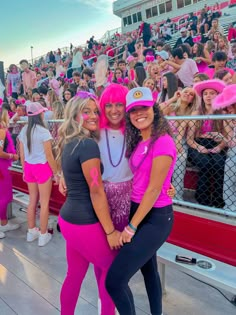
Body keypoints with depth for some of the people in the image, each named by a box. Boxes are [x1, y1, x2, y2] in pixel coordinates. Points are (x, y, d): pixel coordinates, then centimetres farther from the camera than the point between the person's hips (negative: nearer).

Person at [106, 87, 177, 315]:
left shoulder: (163, 143, -20)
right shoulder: (139, 142, 6)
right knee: (148, 269, 25)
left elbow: (154, 190, -20)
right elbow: (137, 181, 6)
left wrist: (131, 227, -15)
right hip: (139, 211, 9)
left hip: (156, 218, -9)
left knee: (114, 280, -10)